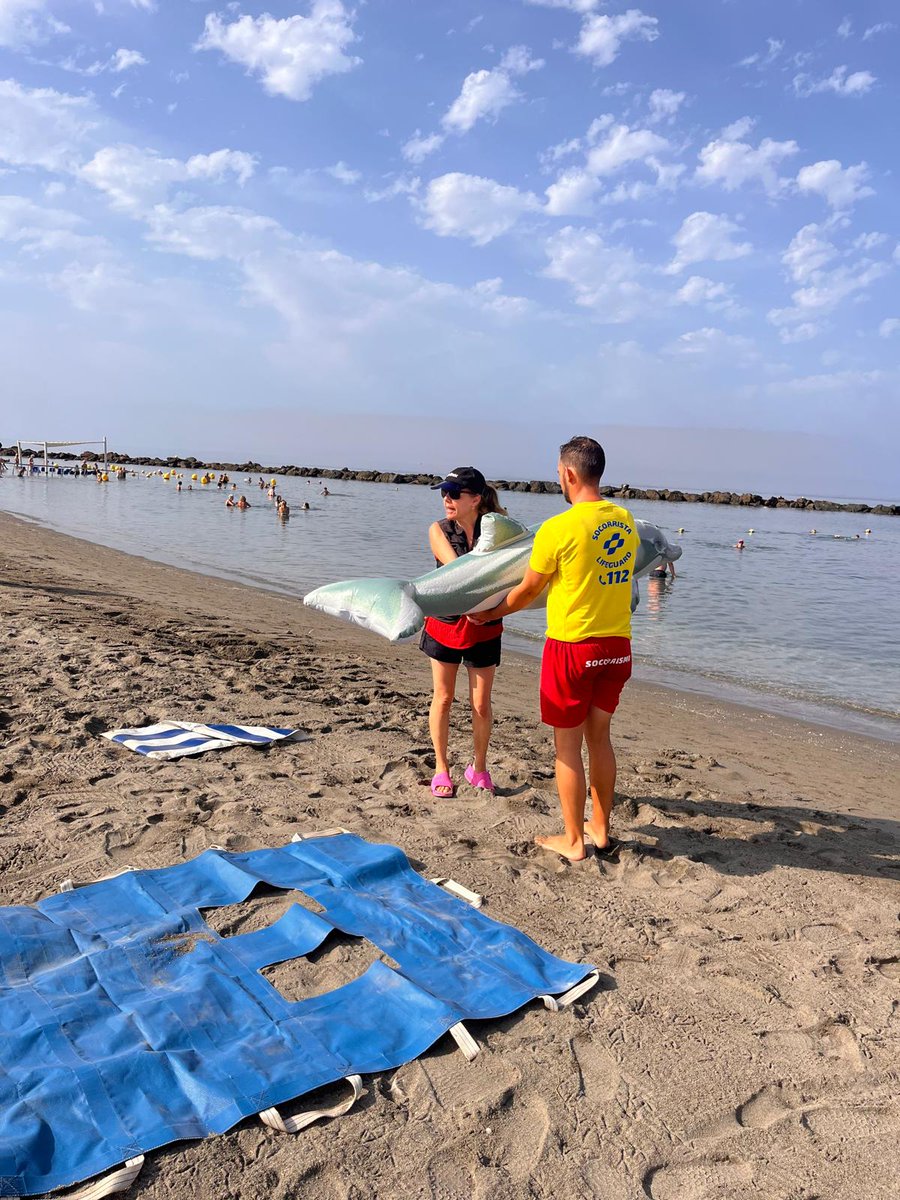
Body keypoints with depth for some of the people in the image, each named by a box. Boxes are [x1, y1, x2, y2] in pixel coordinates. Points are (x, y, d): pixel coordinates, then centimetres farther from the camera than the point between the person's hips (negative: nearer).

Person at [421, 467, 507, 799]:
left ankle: (478, 767, 27)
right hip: (444, 623, 1)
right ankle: (441, 768, 25)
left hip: (484, 627, 0)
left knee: (481, 705, 5)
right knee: (442, 699, 8)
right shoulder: (438, 531, -7)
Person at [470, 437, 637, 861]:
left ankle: (573, 841, 18)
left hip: (571, 646, -6)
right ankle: (601, 830, 30)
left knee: (568, 746, 7)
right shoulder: (626, 521, 3)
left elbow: (528, 591, -5)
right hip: (617, 645, 6)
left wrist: (489, 614, 13)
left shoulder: (558, 528, -15)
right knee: (599, 736, 19)